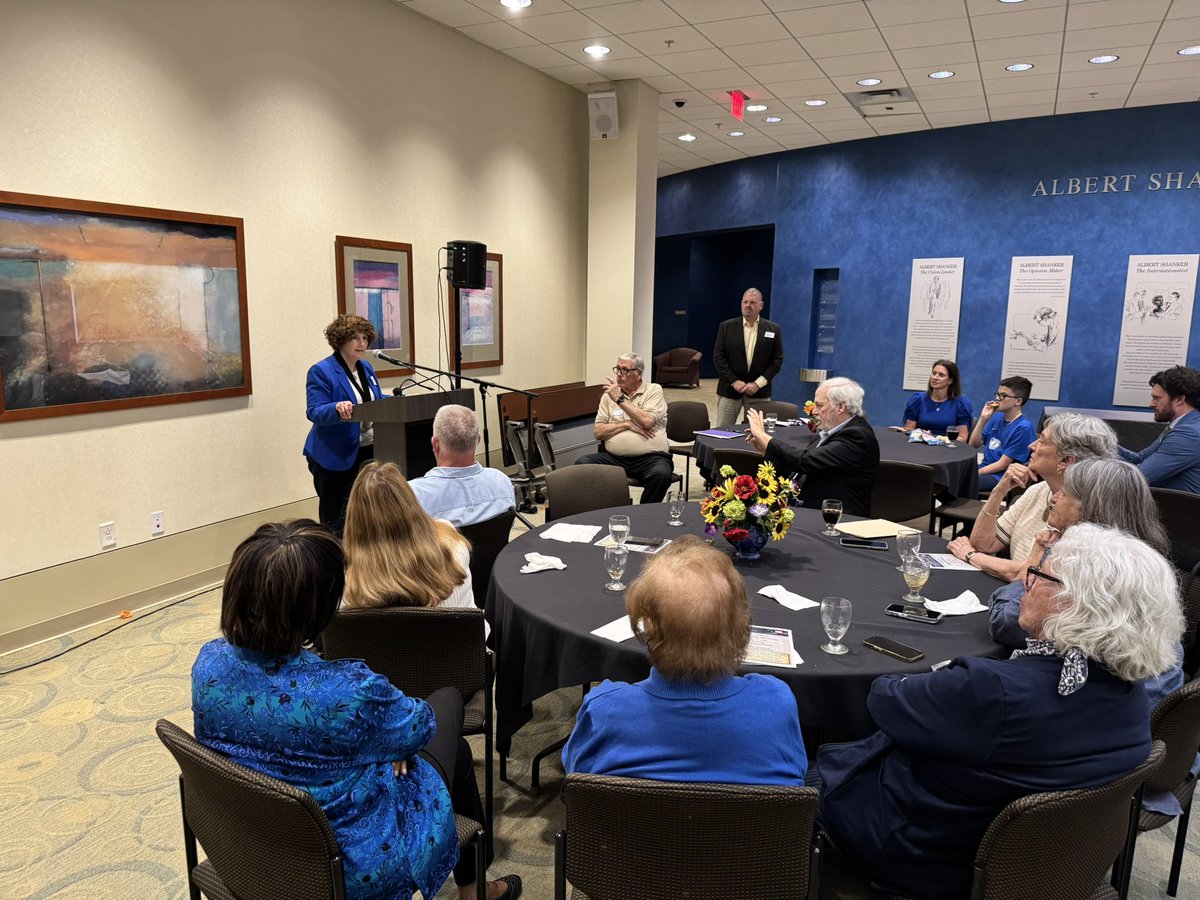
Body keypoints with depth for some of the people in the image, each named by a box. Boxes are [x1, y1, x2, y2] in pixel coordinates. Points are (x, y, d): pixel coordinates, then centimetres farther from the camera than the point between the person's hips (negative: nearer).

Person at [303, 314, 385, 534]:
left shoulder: (366, 368, 11)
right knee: (334, 516, 1)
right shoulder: (321, 372, -10)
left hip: (368, 450, 7)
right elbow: (315, 412, -18)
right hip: (335, 456, -6)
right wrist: (337, 409, -37)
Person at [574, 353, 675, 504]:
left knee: (661, 474, -35)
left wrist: (620, 399, -7)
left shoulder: (654, 390, 7)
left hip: (650, 457, -3)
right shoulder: (609, 395, 16)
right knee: (582, 464, -23)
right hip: (613, 457, 3)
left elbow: (647, 421, -12)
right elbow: (599, 432, 7)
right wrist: (627, 424, -5)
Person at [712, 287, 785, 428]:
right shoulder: (726, 327, 3)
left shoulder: (773, 329, 4)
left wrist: (758, 383, -9)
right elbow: (718, 357, -1)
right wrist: (734, 381, -11)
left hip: (759, 391, 0)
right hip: (729, 390, 0)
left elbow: (777, 360, 2)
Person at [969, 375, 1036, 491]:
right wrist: (983, 418, -1)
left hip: (1000, 477, -7)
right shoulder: (997, 418, 9)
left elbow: (1003, 464, -14)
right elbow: (974, 444, 9)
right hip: (985, 469, 7)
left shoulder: (1023, 428, -14)